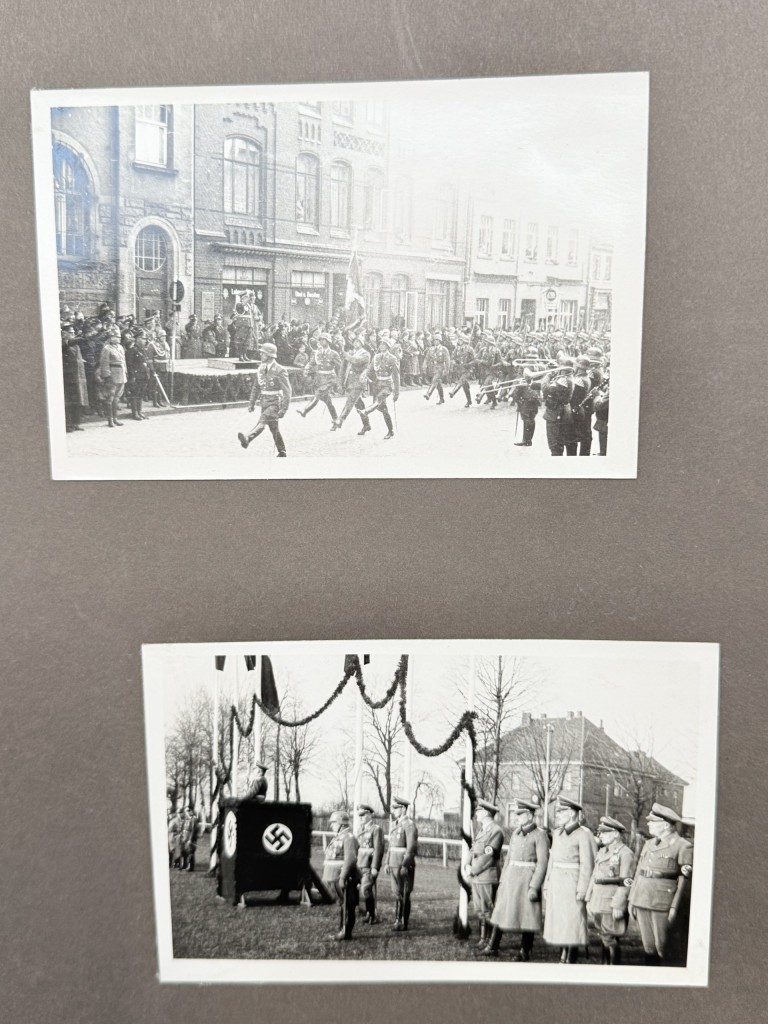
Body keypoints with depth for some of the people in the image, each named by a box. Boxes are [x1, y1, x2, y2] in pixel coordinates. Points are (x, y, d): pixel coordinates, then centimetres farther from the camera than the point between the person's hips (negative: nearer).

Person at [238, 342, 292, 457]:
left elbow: (287, 391, -15)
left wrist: (284, 409, -19)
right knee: (274, 429, 13)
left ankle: (247, 439, -48)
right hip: (264, 403, 7)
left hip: (275, 403, -7)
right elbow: (256, 387, 16)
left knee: (262, 421, -27)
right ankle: (282, 453, 25)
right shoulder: (261, 368, 7)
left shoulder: (279, 370, -14)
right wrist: (251, 403, 12)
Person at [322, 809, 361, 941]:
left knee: (347, 906, -2)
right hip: (335, 878, 9)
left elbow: (350, 859, -24)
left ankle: (346, 933, 3)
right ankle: (342, 931, 24)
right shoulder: (337, 838, 16)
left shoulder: (349, 838, -15)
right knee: (342, 905, 16)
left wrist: (342, 878, -25)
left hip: (344, 879, -9)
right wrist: (328, 877, 19)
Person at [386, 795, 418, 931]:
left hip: (404, 865, -8)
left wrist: (405, 865, -22)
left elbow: (411, 848, -19)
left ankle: (403, 924, 6)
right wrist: (387, 863, 15)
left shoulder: (409, 825, -14)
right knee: (396, 893, 13)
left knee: (404, 894, -1)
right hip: (394, 864, 8)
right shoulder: (393, 825, 13)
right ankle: (398, 921, 22)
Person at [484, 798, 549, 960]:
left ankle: (526, 952, 18)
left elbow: (543, 863, -15)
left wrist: (534, 887, -19)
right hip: (511, 878, 6)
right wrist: (502, 880, 16)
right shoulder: (516, 833, 11)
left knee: (527, 915, 3)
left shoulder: (540, 835, -10)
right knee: (501, 911, 7)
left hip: (528, 879, -6)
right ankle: (493, 947, 15)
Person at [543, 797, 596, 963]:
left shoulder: (583, 834, -11)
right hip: (556, 884, 7)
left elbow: (587, 865, -14)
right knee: (557, 923, 12)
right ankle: (563, 958, 23)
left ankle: (571, 961, 7)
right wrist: (547, 885, 15)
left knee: (572, 925, -1)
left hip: (573, 884, -7)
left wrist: (582, 890, -17)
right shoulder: (557, 833, 12)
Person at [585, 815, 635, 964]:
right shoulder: (602, 851, 14)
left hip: (612, 903, -7)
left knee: (610, 940, -3)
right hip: (597, 902, 7)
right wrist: (589, 900, 14)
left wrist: (618, 906, -18)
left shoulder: (625, 853, -10)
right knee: (604, 938, 14)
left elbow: (625, 882, -15)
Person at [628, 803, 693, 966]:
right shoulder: (649, 844, 17)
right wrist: (632, 899, 14)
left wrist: (675, 907, -15)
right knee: (649, 947, 11)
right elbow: (639, 872, 18)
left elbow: (684, 880, -10)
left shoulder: (684, 847, -5)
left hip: (664, 904, -7)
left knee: (665, 949, -3)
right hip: (643, 903, 7)